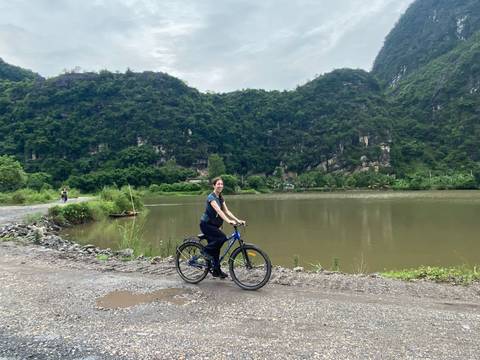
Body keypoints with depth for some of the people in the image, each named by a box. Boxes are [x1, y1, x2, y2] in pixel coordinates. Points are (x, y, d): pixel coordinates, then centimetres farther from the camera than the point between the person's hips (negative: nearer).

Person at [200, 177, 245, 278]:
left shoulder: (221, 198, 9)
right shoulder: (211, 197, -17)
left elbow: (227, 211, 3)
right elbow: (218, 211, -31)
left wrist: (238, 220, -9)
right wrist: (229, 221, -42)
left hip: (213, 225, 8)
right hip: (206, 224, -8)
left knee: (216, 248, 9)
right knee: (222, 237, -25)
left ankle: (216, 271, 17)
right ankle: (207, 251, -6)